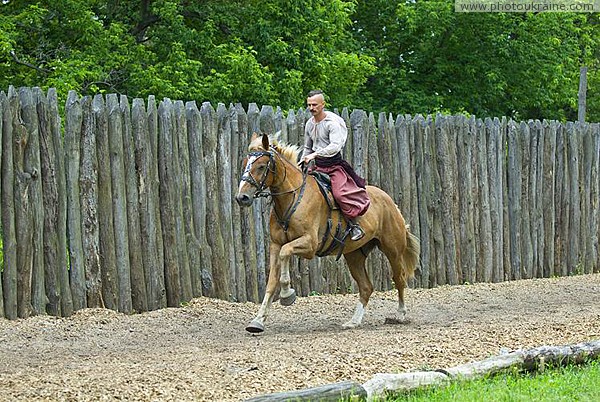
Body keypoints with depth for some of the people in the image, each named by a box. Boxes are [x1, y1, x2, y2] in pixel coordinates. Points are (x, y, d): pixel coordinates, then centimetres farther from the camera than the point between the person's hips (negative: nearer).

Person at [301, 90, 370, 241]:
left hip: (334, 166, -8)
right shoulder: (309, 124, 10)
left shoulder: (332, 123, -13)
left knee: (340, 193, -27)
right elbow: (307, 148, 22)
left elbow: (335, 146, -27)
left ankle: (355, 225, -17)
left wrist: (315, 154, -35)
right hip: (318, 167, 8)